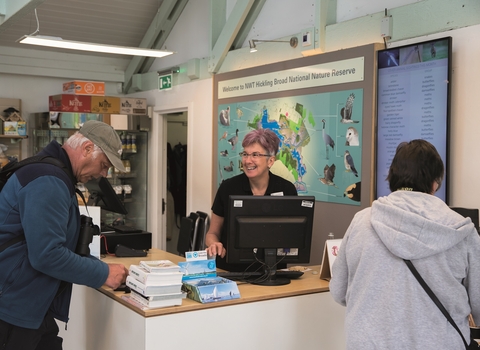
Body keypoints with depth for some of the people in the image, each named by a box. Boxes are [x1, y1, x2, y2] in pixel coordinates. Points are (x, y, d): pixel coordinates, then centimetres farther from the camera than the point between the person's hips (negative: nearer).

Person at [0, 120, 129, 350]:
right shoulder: (48, 181, -21)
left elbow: (60, 243, 18)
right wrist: (103, 274, -17)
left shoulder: (54, 174, 13)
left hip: (30, 302, 10)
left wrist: (100, 267, 6)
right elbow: (47, 254, -27)